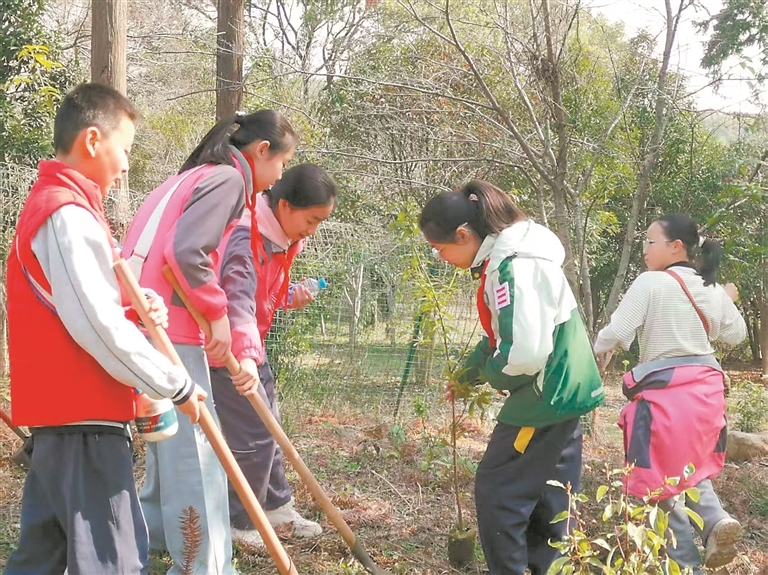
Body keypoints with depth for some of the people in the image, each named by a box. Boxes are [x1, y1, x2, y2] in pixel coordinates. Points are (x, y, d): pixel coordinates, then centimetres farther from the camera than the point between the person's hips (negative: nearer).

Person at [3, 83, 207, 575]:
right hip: (83, 417, -10)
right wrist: (177, 386, -12)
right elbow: (99, 328, -21)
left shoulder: (52, 203, 16)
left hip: (60, 411, 10)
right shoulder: (68, 214, -16)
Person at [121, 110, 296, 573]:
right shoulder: (228, 179, -8)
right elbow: (185, 252, -22)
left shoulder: (193, 177, 22)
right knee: (194, 451, -6)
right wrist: (217, 313, -11)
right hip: (169, 332, -10)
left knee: (172, 444, 21)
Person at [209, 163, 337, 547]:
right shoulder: (246, 236, -27)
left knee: (269, 427, 17)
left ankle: (277, 505, 32)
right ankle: (238, 522, 9)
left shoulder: (282, 237, 3)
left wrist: (290, 298, -3)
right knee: (254, 434, -6)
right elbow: (237, 298, -40)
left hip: (252, 346, 9)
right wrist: (244, 356, -51)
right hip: (229, 350, -9)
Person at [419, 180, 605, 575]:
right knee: (547, 501, 16)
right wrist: (478, 362, 11)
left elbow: (525, 354, -28)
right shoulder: (510, 256, 9)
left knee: (496, 492, 0)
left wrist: (487, 370, -9)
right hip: (564, 394, 10)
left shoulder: (513, 268, -23)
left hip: (546, 400, -10)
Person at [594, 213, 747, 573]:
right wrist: (728, 301, 37)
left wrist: (599, 350, 6)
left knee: (664, 477, 7)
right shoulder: (712, 290, 7)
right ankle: (715, 520, 1)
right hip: (705, 388, 7)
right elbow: (736, 334, 20)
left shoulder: (651, 283, -13)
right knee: (689, 464, 26)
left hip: (667, 393, -6)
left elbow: (616, 332, -15)